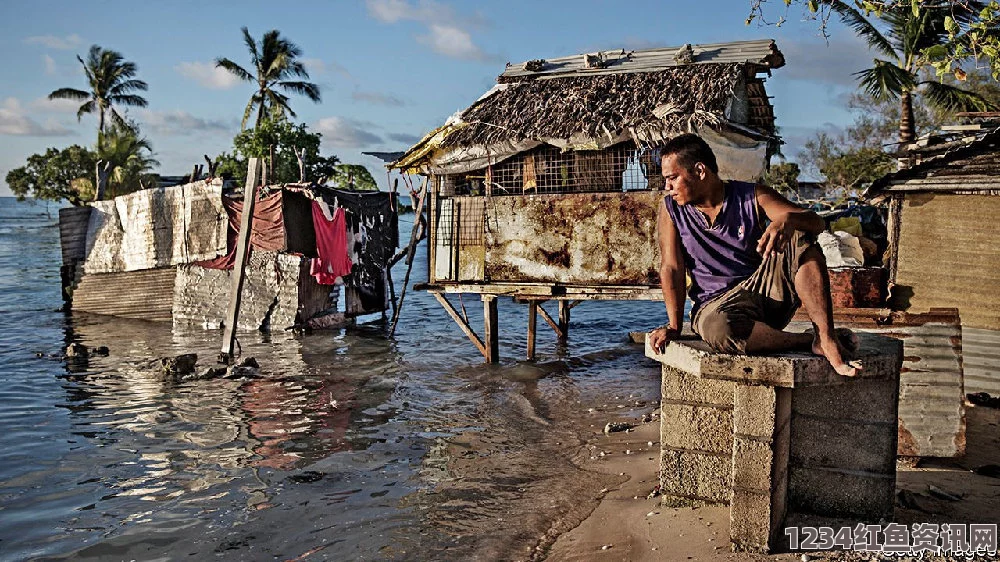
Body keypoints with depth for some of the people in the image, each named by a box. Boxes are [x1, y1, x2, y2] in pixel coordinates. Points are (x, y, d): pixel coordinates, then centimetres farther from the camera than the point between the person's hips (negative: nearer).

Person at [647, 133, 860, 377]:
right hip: (717, 303, -1)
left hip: (768, 291, 2)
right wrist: (674, 326, -16)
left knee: (799, 237, -24)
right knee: (718, 329, -39)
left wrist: (787, 220, -35)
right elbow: (671, 268, -6)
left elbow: (817, 223, -11)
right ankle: (808, 341, -21)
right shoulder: (671, 210, 1)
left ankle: (826, 337, -28)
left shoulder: (752, 197, -1)